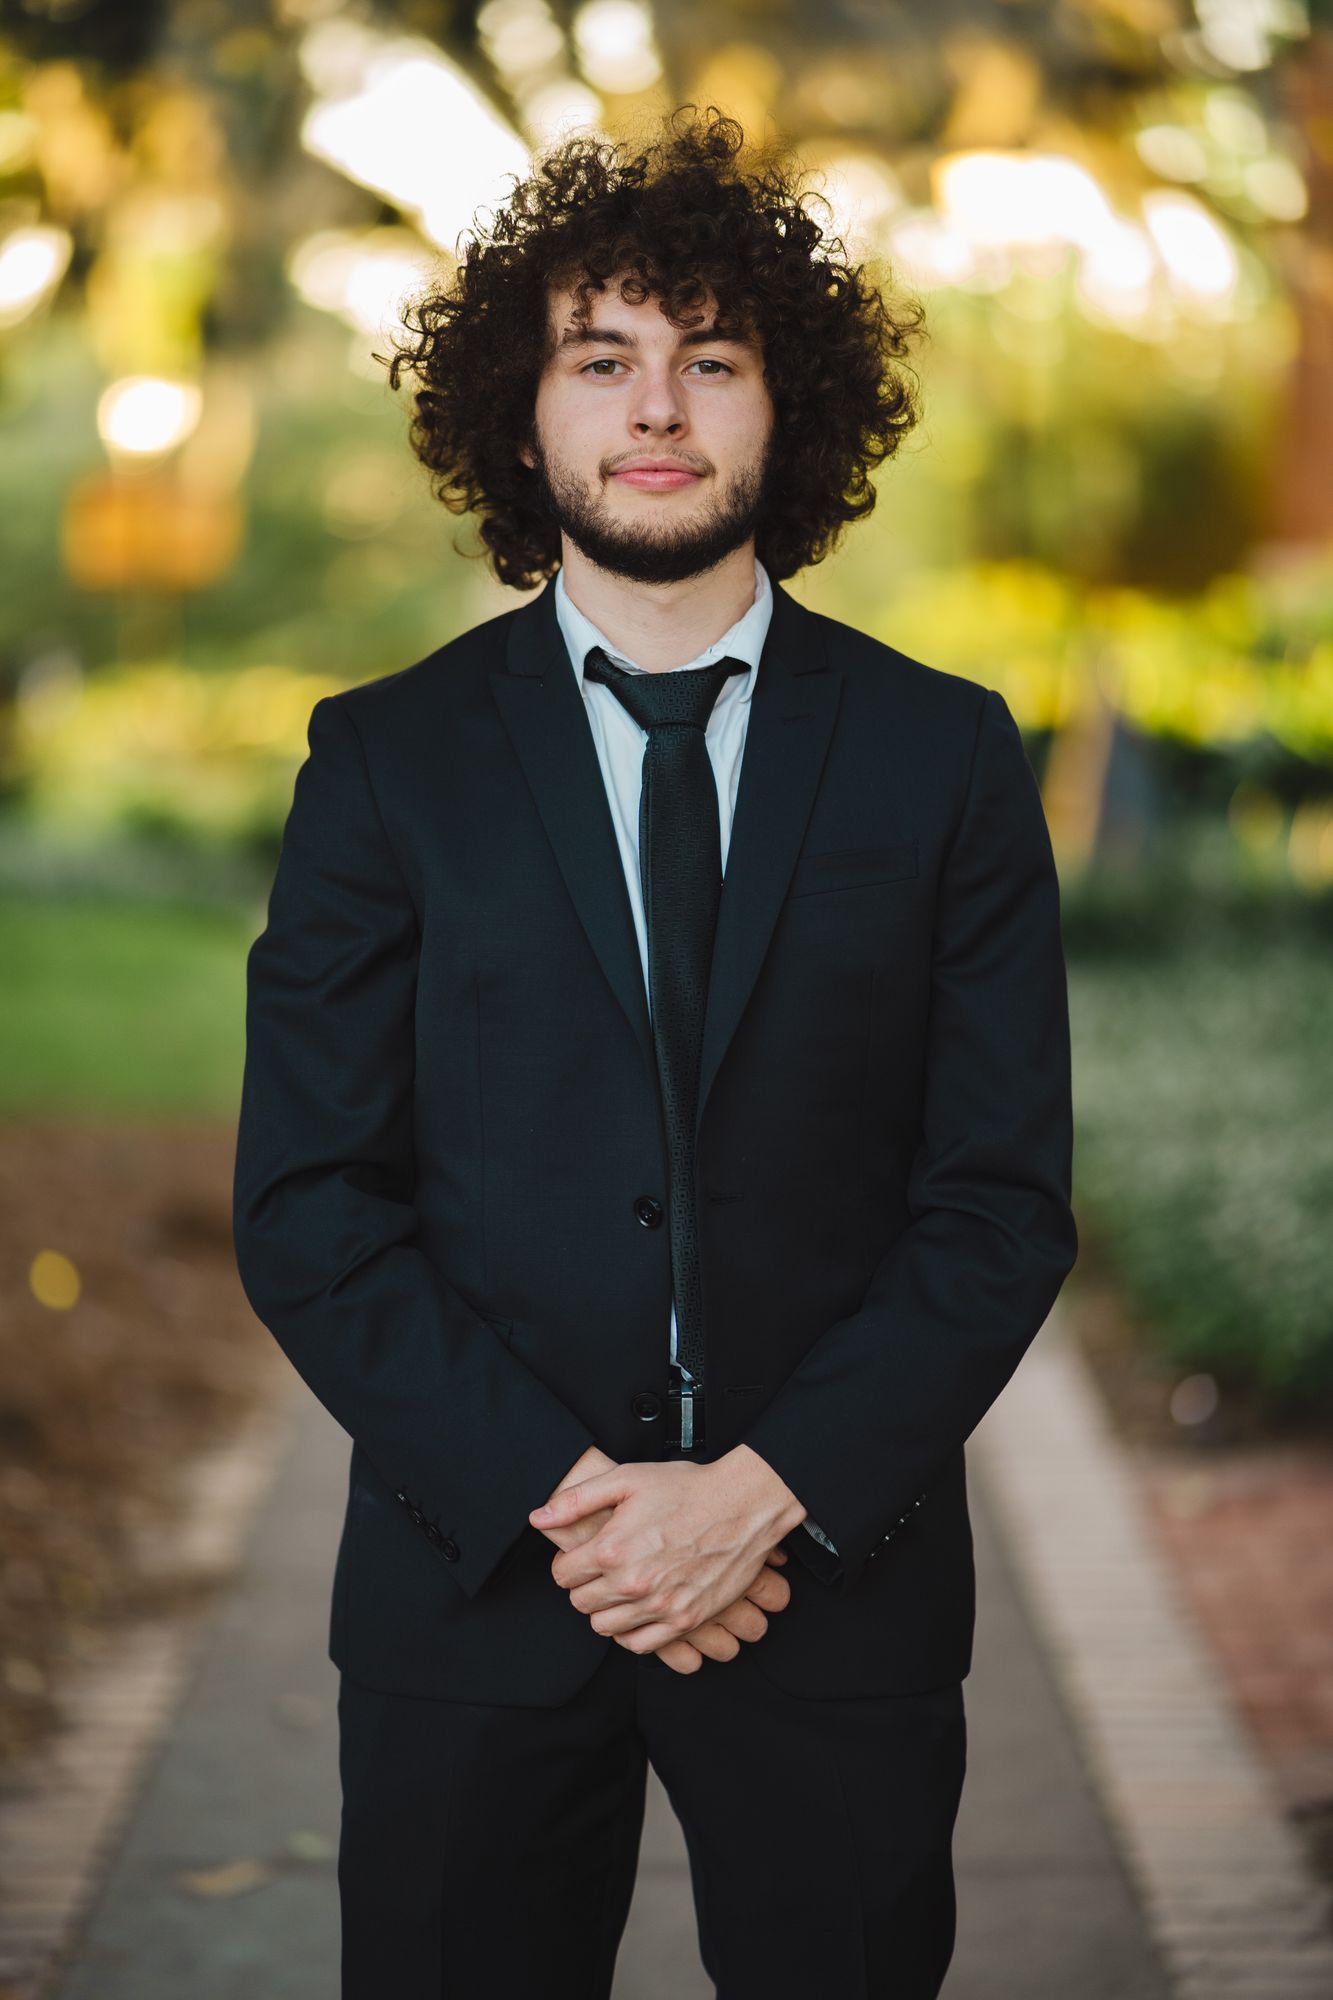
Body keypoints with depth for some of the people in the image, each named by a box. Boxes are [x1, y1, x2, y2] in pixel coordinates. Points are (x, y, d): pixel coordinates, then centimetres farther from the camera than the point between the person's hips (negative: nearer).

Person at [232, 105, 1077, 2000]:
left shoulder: (944, 753, 2)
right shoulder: (387, 758, 2)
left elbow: (1004, 1199, -1)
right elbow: (307, 1206, -2)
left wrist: (769, 1489, -12)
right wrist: (561, 1493, -12)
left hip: (838, 1579, 0)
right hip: (478, 1586, 0)